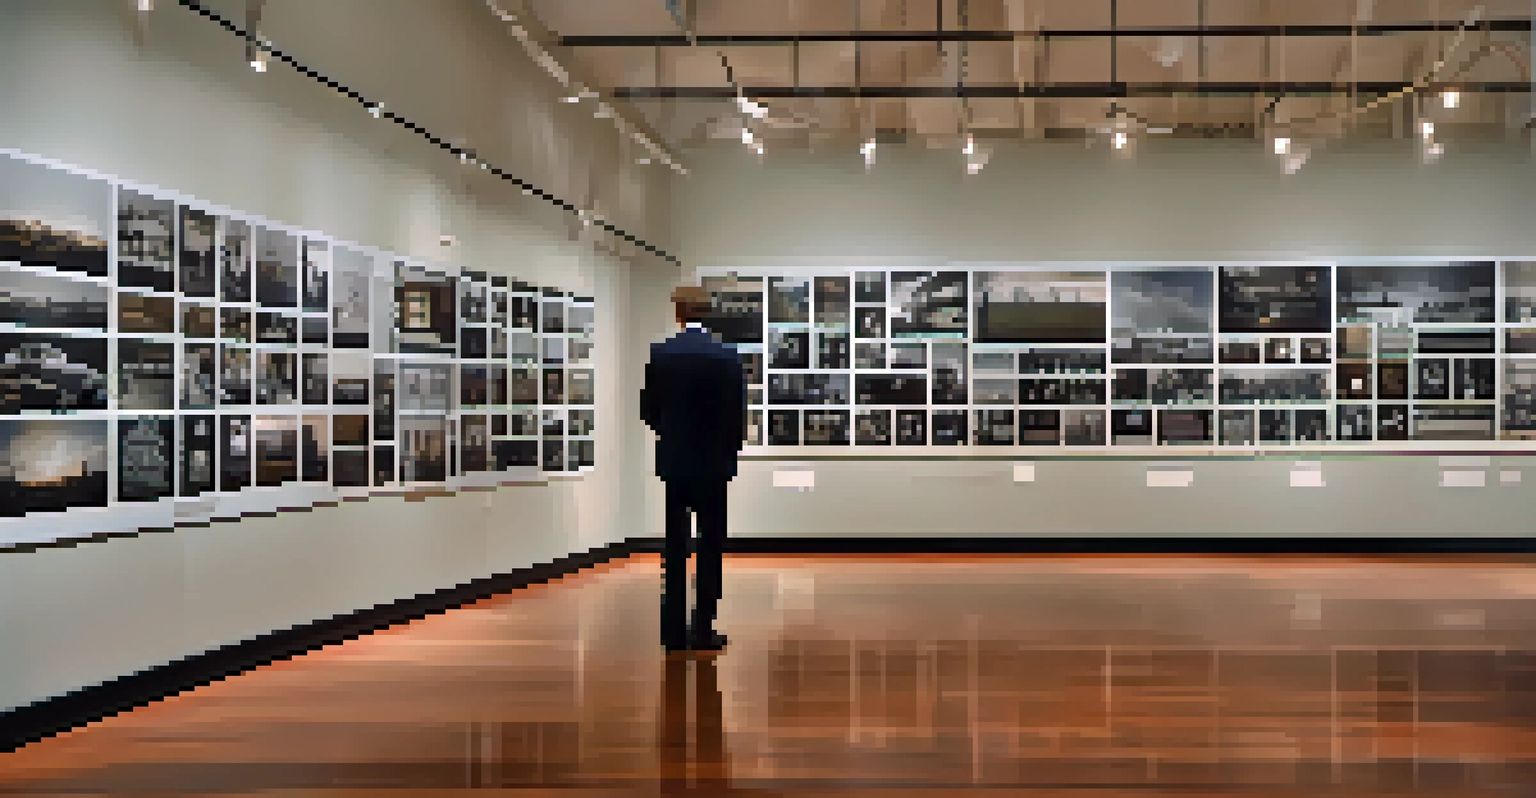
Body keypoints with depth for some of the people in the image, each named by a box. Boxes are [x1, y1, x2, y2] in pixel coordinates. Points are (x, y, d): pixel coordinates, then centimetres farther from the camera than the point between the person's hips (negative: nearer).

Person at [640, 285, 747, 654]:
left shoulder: (659, 354, -4)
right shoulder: (727, 356, -9)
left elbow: (647, 408, 1)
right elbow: (737, 413, -8)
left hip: (673, 462, 2)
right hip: (713, 464, -2)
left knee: (675, 548, 8)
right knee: (710, 547, 4)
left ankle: (674, 630, 9)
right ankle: (703, 630, 4)